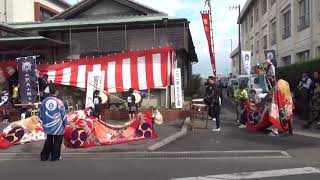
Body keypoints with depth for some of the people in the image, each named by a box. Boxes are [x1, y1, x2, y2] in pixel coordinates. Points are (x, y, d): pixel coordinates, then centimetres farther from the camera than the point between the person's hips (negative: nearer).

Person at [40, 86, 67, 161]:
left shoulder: (44, 101, 1)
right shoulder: (59, 102, -12)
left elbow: (41, 115, 8)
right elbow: (63, 115, -7)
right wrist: (64, 124, 7)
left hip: (47, 126, 5)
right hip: (58, 126, -5)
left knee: (48, 140, 20)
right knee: (57, 141, 10)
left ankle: (44, 156, 23)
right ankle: (55, 156, 17)